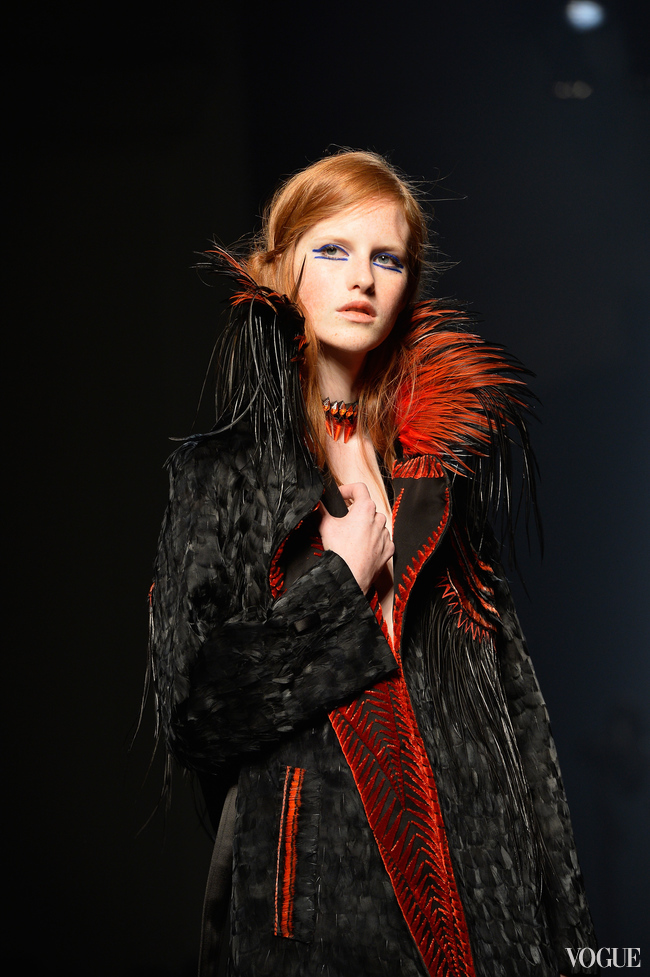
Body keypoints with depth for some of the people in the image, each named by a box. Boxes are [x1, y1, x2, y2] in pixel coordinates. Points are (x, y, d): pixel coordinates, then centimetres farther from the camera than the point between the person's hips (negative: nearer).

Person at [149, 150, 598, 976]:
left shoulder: (441, 458, 8)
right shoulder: (221, 473, -1)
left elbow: (510, 696, 7)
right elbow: (189, 706, -9)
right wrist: (342, 583, -9)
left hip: (471, 868, 3)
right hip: (312, 870, -3)